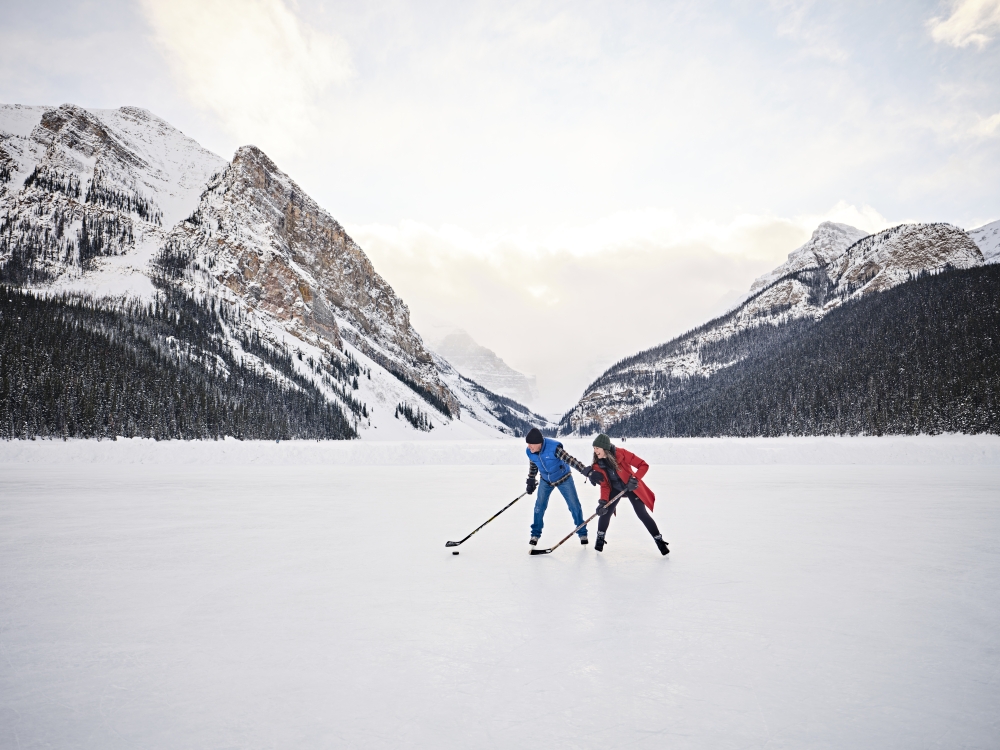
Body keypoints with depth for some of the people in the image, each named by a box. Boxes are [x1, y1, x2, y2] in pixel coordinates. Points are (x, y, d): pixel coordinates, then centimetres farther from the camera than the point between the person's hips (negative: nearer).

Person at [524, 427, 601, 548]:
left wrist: (588, 472, -44)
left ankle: (582, 533, 18)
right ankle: (535, 534, 18)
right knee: (539, 506, 2)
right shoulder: (530, 452, -17)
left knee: (574, 506, 2)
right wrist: (531, 482, 12)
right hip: (546, 481, 4)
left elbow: (571, 460, -37)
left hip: (563, 478, -4)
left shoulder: (553, 447, -35)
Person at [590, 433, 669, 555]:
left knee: (642, 514, -7)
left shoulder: (621, 453, -27)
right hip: (615, 489, 4)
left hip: (632, 488, -3)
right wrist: (603, 501, -20)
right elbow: (604, 485, -7)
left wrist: (634, 479, -34)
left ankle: (659, 540, 9)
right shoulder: (598, 464, -12)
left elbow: (643, 465, -23)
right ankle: (600, 538, 15)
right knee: (606, 512, -9)